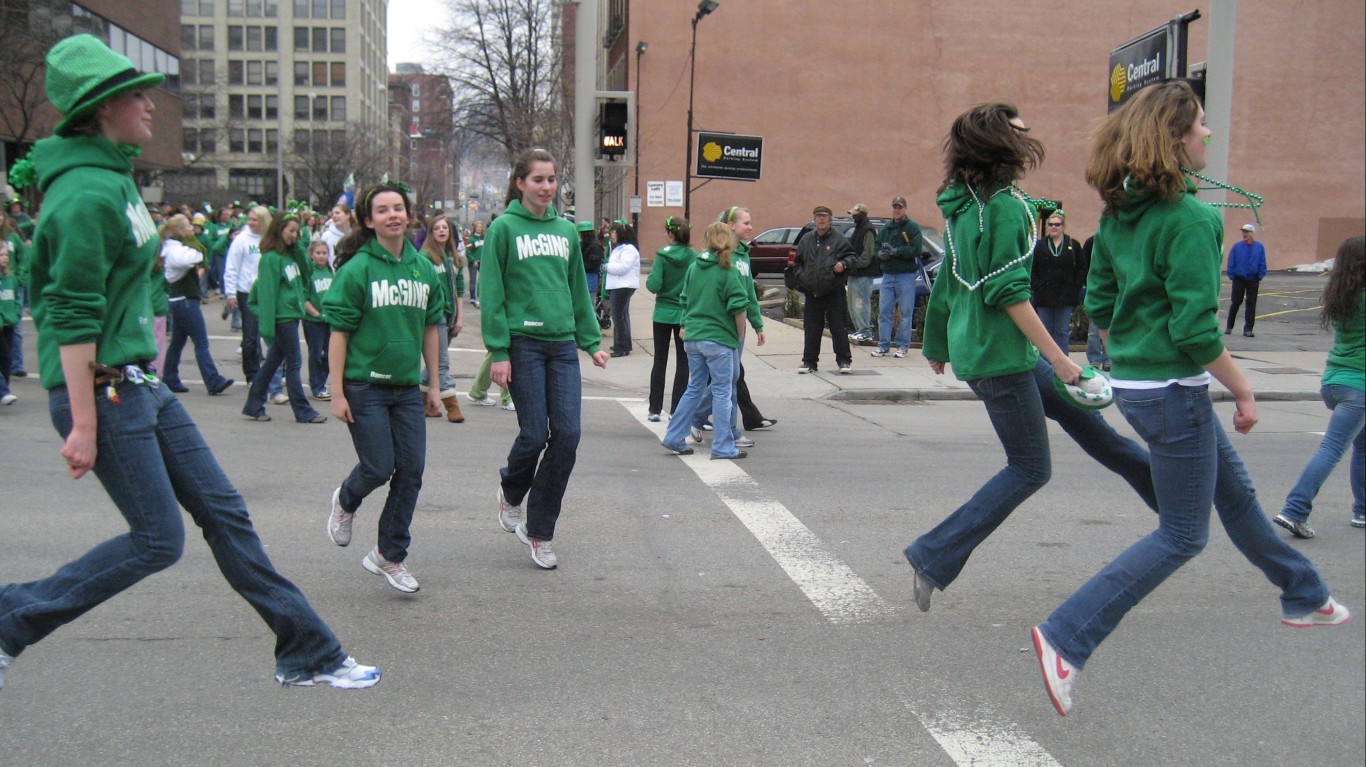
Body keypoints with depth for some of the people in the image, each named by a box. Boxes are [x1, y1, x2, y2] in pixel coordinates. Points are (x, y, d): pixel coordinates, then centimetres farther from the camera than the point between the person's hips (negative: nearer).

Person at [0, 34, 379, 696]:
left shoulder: (112, 176, 11)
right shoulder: (87, 194, -19)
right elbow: (75, 317, -21)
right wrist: (84, 424, -20)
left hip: (142, 384, 10)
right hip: (102, 390, -10)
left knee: (223, 512, 9)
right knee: (159, 539, -2)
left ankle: (307, 654, 17)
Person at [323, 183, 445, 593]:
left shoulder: (423, 268, 7)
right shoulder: (357, 269, -8)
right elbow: (339, 332, -8)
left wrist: (434, 385, 14)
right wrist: (337, 392, -11)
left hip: (407, 387, 5)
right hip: (364, 385, -5)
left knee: (411, 472, 3)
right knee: (378, 468, -4)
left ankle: (390, 556, 18)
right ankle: (345, 501, 32)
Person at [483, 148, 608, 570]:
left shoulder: (566, 230, 13)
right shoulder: (504, 228, -2)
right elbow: (492, 294, -5)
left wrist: (592, 341, 14)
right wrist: (498, 351, -11)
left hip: (563, 344, 5)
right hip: (523, 343, -5)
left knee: (567, 435, -2)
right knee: (535, 435, -4)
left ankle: (540, 531, 11)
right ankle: (511, 491, 30)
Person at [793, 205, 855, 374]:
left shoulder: (838, 238, -1)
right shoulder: (806, 240, 11)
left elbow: (852, 256, 1)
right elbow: (798, 262, 20)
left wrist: (844, 263, -19)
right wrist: (802, 277, 6)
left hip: (834, 292, -4)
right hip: (812, 292, 4)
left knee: (838, 327, -1)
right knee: (811, 328, 8)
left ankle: (843, 360, 8)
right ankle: (810, 361, 15)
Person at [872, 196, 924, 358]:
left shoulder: (912, 227, -2)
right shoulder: (885, 228, 14)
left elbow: (916, 249, -13)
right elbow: (876, 248, 12)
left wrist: (895, 251, -16)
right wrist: (881, 253, -10)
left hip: (906, 276, -5)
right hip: (888, 275, 5)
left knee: (906, 312, 0)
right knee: (884, 311, 4)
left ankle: (903, 346, 7)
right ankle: (884, 345, 11)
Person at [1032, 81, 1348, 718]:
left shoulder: (1118, 214, 5)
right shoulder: (1190, 221, -20)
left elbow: (1099, 303, 11)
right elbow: (1195, 330, -22)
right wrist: (1243, 391, -11)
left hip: (1133, 383, 9)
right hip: (1172, 391, -9)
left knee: (1235, 491, 25)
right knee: (1182, 536, 3)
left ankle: (1304, 596, 46)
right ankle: (1067, 638, -3)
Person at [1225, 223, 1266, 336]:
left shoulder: (1259, 247, 1)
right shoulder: (1237, 247, 0)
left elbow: (1262, 264, 3)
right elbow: (1231, 263, 2)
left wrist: (1260, 277, -4)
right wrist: (1232, 276, -3)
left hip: (1253, 280, 0)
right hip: (1239, 279, 0)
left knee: (1251, 304, 2)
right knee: (1235, 303, 4)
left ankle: (1248, 329, 5)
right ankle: (1229, 327, 17)